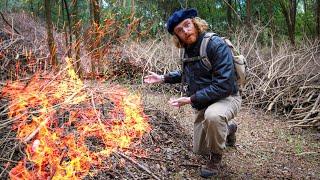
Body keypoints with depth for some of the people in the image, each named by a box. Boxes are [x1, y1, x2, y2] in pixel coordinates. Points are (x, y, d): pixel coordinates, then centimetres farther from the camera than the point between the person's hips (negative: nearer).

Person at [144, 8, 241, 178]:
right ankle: (228, 127, 41)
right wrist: (162, 78, 8)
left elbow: (222, 85, -33)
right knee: (200, 150, 16)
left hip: (226, 98, -7)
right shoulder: (189, 49, -2)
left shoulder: (216, 45, -26)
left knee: (213, 115, -43)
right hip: (203, 103, 7)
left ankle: (216, 156, -12)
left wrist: (190, 99, -30)